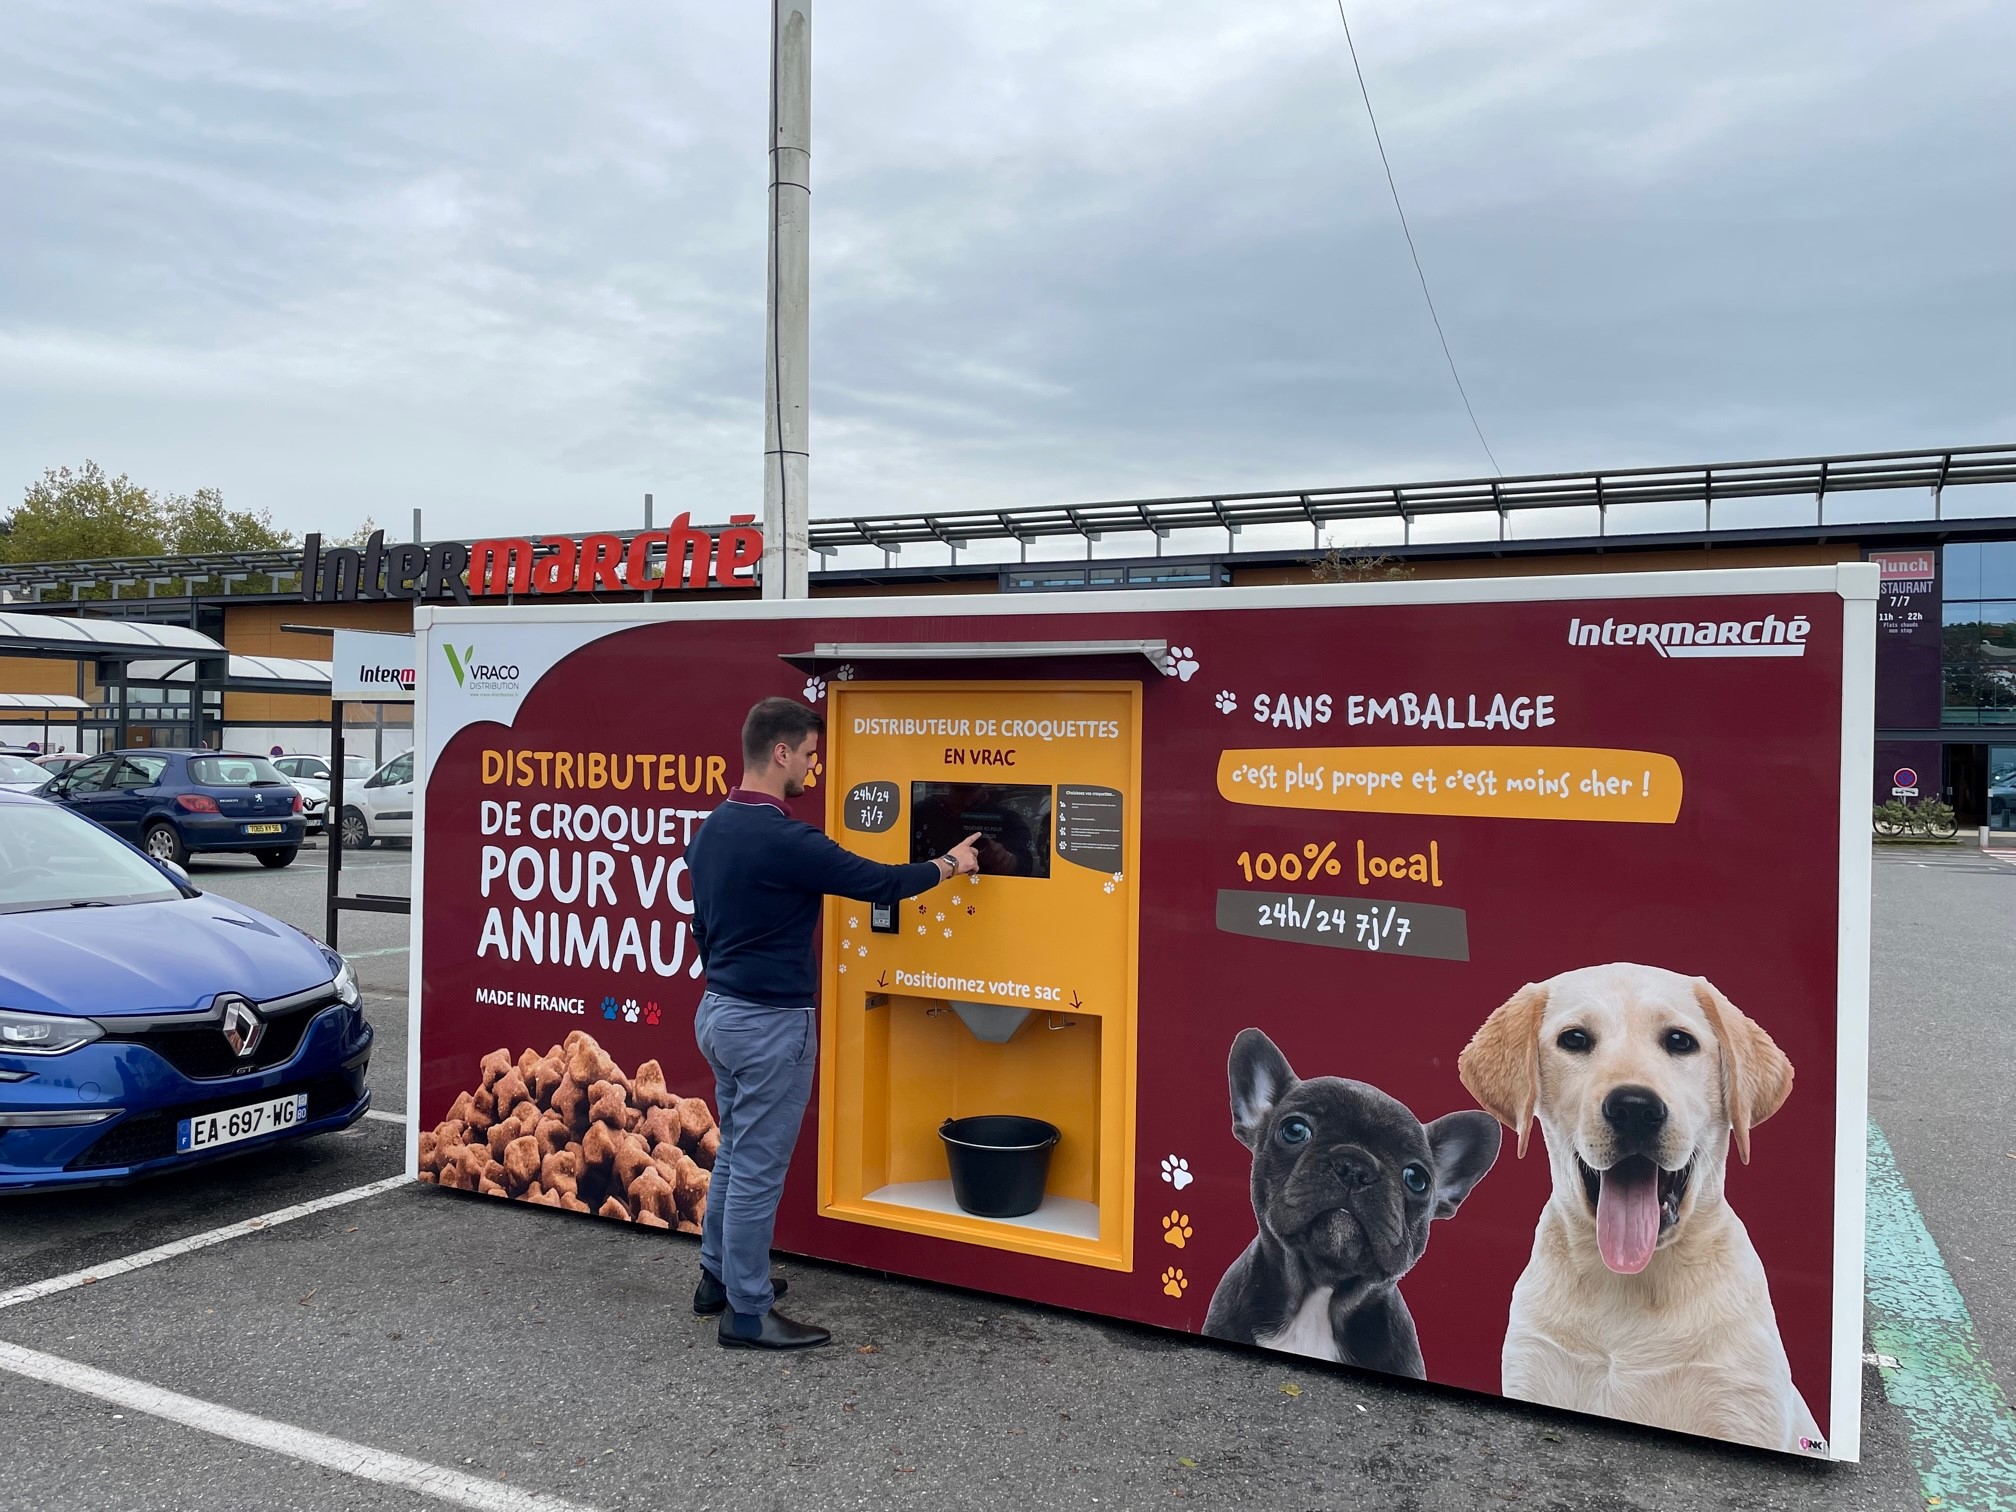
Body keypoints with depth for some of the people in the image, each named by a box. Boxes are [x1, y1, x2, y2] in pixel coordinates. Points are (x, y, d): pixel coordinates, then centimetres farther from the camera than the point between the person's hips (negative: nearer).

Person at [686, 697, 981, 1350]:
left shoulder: (711, 830, 5)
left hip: (719, 1009, 9)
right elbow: (879, 882, -16)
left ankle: (719, 1278, 35)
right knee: (758, 1169, 2)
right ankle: (747, 1315, 13)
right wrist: (948, 864, 1)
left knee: (734, 1155, 22)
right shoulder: (784, 840, -23)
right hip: (770, 1025, -9)